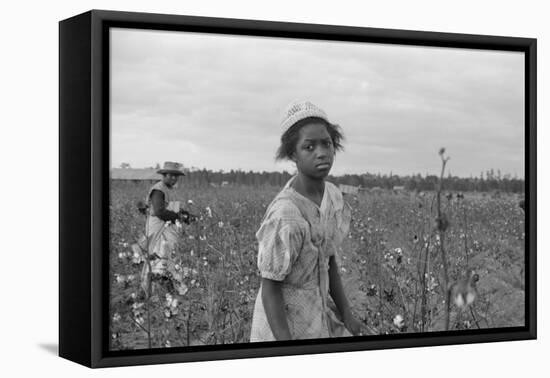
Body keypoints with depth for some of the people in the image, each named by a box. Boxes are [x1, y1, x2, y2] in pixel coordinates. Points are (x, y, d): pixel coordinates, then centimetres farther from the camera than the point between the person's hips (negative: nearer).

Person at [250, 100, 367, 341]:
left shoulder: (333, 196, -4)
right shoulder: (284, 215, -25)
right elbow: (270, 288, -20)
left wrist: (346, 315, 7)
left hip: (321, 318, 7)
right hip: (282, 323, -7)